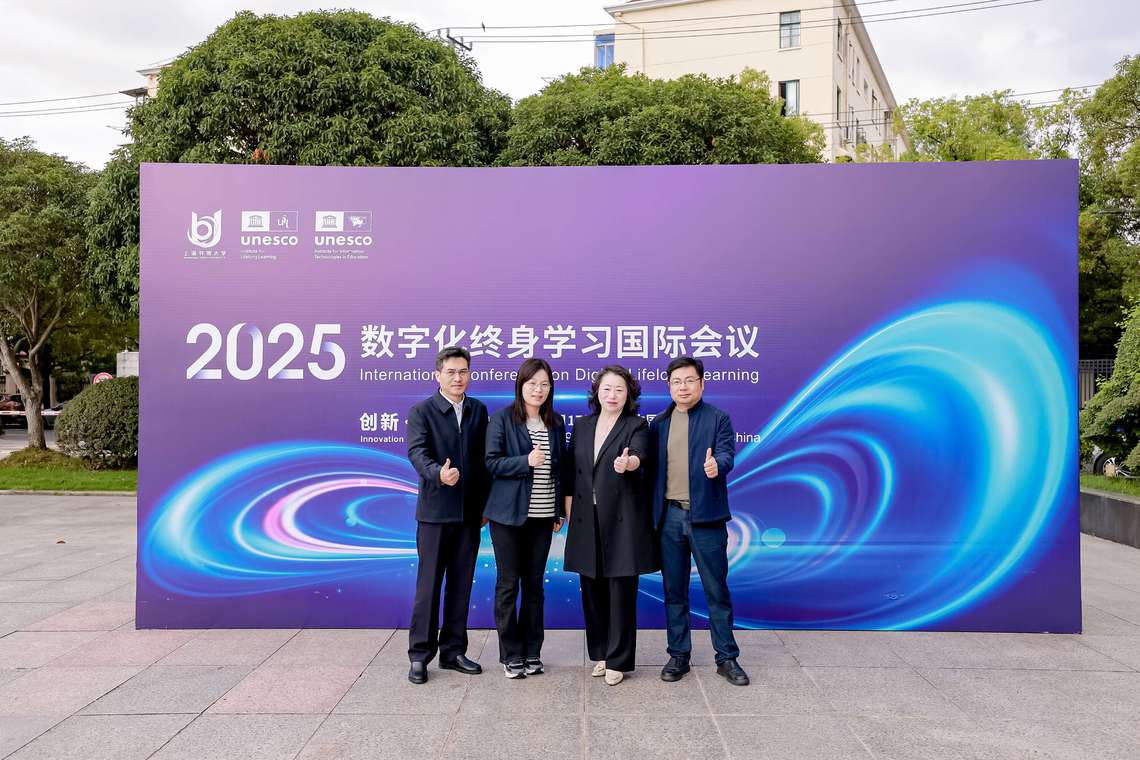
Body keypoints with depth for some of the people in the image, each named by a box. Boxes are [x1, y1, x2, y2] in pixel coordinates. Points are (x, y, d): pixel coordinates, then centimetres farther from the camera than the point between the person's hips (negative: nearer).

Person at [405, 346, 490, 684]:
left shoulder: (478, 410, 9)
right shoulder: (421, 411, -4)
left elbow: (484, 458, 10)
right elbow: (417, 452, -18)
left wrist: (486, 503, 8)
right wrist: (438, 473, -38)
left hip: (470, 512, 4)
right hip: (435, 512, -4)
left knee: (462, 584, 11)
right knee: (429, 584, 3)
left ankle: (453, 651, 23)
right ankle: (420, 654, 15)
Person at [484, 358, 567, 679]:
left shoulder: (556, 423, 8)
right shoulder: (502, 419, -5)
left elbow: (561, 467, 13)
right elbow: (492, 463, -8)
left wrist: (560, 511, 9)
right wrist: (526, 461, -22)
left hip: (542, 515, 4)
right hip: (509, 514, -4)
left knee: (534, 583, 10)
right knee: (508, 583, 4)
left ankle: (531, 652, 22)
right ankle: (511, 655, 16)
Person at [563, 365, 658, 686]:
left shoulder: (636, 426, -1)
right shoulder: (582, 426, 12)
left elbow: (639, 454, -22)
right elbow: (570, 472, 13)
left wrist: (628, 462, -44)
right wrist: (569, 512, 8)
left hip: (622, 520, -4)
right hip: (586, 520, 4)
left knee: (621, 591, 1)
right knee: (592, 590, 10)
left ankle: (618, 660, 13)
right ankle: (600, 654, 26)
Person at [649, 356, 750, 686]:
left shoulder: (718, 418, 1)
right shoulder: (659, 423, 10)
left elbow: (727, 453, -14)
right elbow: (652, 467, 9)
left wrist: (716, 464, -36)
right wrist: (652, 513, -2)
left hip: (705, 515, -3)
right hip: (669, 516, 3)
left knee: (717, 590, 5)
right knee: (674, 591, 11)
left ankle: (727, 658, 18)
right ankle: (678, 655, 23)